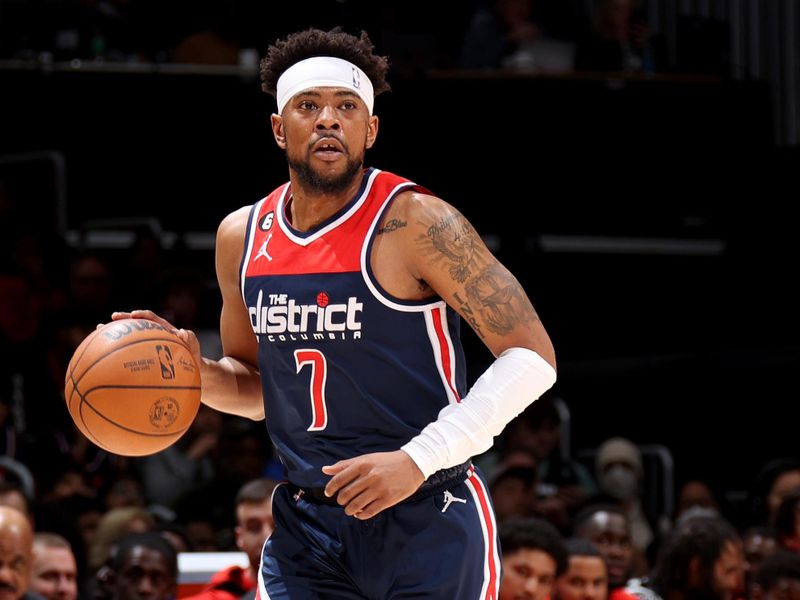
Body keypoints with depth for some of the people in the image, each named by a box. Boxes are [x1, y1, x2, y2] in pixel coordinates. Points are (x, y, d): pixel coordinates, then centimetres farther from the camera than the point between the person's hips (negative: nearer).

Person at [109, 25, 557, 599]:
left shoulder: (413, 223, -13)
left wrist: (418, 460, -21)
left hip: (425, 523, -5)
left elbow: (532, 357, -14)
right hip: (306, 524, 5)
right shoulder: (241, 238, 7)